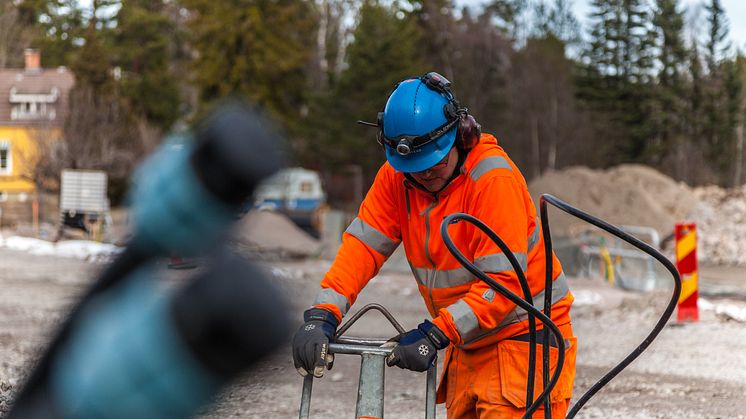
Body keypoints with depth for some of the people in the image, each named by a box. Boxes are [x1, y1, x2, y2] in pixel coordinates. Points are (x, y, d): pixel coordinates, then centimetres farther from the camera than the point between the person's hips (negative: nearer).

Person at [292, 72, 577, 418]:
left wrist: (435, 335, -29)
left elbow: (503, 282, -24)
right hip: (468, 341, 6)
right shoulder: (396, 176, -3)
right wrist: (322, 314, -23)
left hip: (521, 334, -6)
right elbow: (362, 245, -8)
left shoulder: (493, 178, -21)